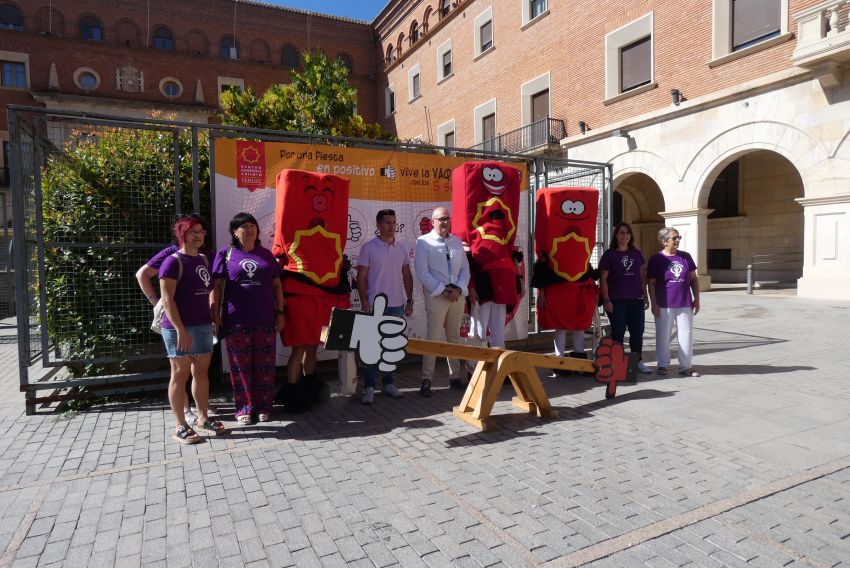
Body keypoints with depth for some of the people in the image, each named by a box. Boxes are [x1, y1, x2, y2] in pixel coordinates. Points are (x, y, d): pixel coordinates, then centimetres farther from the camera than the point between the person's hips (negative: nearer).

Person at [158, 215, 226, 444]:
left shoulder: (205, 260, 12)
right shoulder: (173, 262, -9)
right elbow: (167, 300, -15)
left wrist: (214, 317, 14)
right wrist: (180, 330, -21)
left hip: (204, 325, 7)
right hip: (180, 328, -7)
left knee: (202, 372, 12)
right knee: (180, 375, 1)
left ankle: (202, 418, 24)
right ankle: (180, 426, 9)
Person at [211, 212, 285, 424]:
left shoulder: (266, 254, 13)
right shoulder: (226, 254, 4)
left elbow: (277, 285, 14)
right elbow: (216, 286, 1)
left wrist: (280, 312, 8)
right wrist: (215, 315, -7)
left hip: (265, 321, 2)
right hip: (236, 322, -2)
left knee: (265, 365, 6)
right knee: (240, 366, 3)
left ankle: (264, 406, 17)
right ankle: (243, 408, 15)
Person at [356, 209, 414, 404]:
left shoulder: (401, 248, 9)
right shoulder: (368, 247, -4)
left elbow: (407, 276, 12)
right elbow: (361, 277, -4)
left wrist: (409, 301, 7)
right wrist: (365, 303, -10)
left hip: (397, 305, 4)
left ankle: (388, 383, 23)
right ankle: (369, 387, 10)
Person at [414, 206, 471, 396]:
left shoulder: (457, 241, 13)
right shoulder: (423, 242, -3)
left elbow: (465, 268, 12)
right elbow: (422, 272, -10)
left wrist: (459, 289, -5)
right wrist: (443, 291, -14)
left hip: (457, 295, 5)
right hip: (435, 296, -5)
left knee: (454, 337, 12)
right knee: (433, 338, -6)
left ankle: (455, 377, 22)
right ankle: (426, 380, 3)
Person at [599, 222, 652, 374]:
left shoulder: (636, 253, 12)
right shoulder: (609, 254, -1)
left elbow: (642, 276, 16)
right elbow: (603, 279, -5)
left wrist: (645, 296, 12)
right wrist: (606, 300, -11)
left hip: (636, 300, 4)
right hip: (617, 301, -4)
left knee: (637, 331, 8)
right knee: (618, 332, 0)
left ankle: (637, 362, 20)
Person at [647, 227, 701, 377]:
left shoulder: (685, 257, 8)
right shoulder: (656, 259, -2)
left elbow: (694, 279, 14)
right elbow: (651, 283, -3)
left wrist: (696, 299, 8)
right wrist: (654, 304, -9)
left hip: (685, 304, 3)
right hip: (664, 305, -3)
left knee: (686, 335, 6)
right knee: (663, 336, 4)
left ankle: (686, 366, 16)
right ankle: (662, 365, 16)